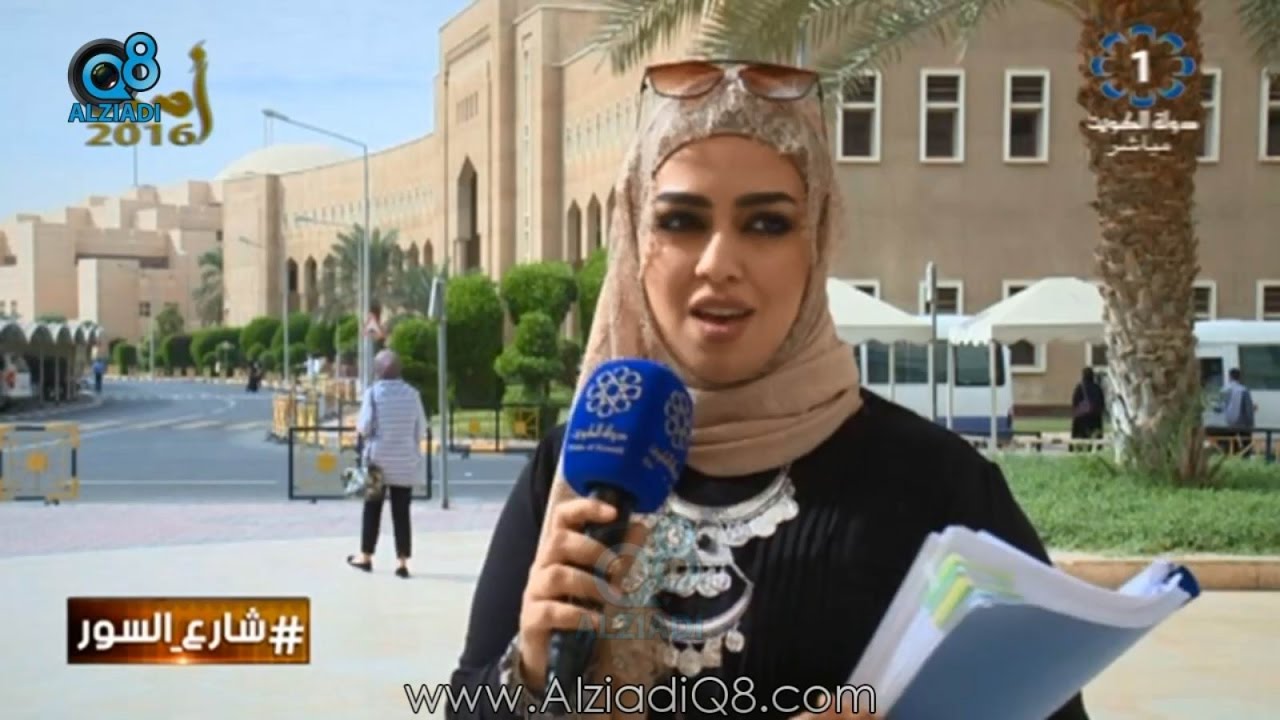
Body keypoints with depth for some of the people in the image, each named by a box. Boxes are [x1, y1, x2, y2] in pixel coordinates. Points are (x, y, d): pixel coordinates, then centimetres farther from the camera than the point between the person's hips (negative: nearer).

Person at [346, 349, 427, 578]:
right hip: (406, 462, 1)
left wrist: (359, 425, 11)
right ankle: (402, 561, 2)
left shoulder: (373, 393, -9)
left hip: (378, 459, -1)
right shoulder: (412, 393, -2)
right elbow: (421, 432, 0)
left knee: (372, 509, 11)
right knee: (401, 512, 5)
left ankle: (366, 557, 21)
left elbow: (364, 427, -11)